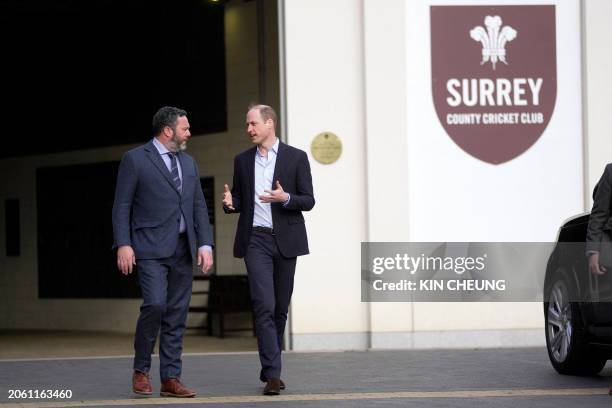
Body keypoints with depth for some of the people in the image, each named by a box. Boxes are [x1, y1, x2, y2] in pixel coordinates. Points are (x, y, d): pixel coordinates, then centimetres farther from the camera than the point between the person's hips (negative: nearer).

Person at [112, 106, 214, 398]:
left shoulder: (188, 163, 17)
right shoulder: (135, 160, -1)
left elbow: (199, 207, 16)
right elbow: (122, 205, -3)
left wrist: (205, 244, 4)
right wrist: (123, 244, -13)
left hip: (183, 250, 6)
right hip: (150, 249, -6)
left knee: (176, 316, 4)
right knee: (155, 304, -19)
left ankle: (170, 379, 8)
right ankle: (141, 370, -1)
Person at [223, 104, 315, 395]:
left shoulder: (296, 158, 2)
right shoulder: (243, 160, 11)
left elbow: (308, 201, 0)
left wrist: (285, 198, -19)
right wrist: (230, 203, -6)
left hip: (285, 240, 0)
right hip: (256, 240, 0)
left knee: (280, 308, 7)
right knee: (264, 306, -12)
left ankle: (268, 368, 22)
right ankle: (273, 374, -16)